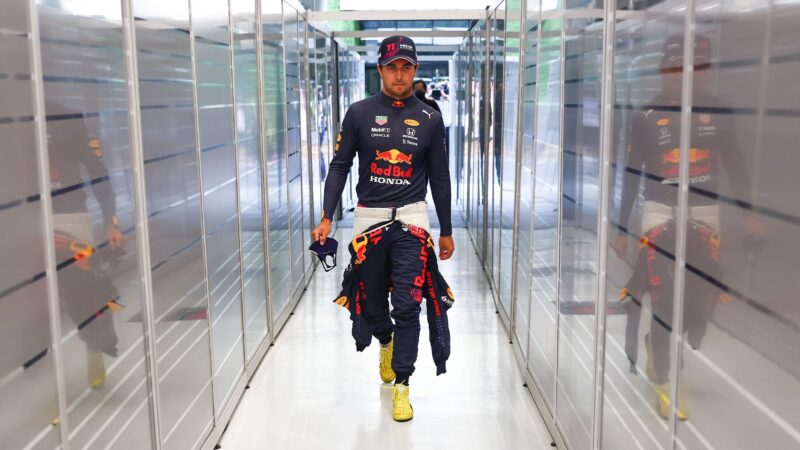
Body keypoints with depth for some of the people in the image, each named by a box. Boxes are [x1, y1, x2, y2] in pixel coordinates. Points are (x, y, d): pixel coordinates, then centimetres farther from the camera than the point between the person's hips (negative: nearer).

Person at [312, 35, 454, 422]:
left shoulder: (429, 118, 4)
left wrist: (446, 231, 12)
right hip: (368, 216, 1)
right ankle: (387, 340, 43)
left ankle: (401, 385, 7)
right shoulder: (359, 113, 2)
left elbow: (439, 178, 10)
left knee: (407, 305, -6)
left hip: (410, 217, -1)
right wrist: (326, 218, -6)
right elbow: (340, 166, 3)